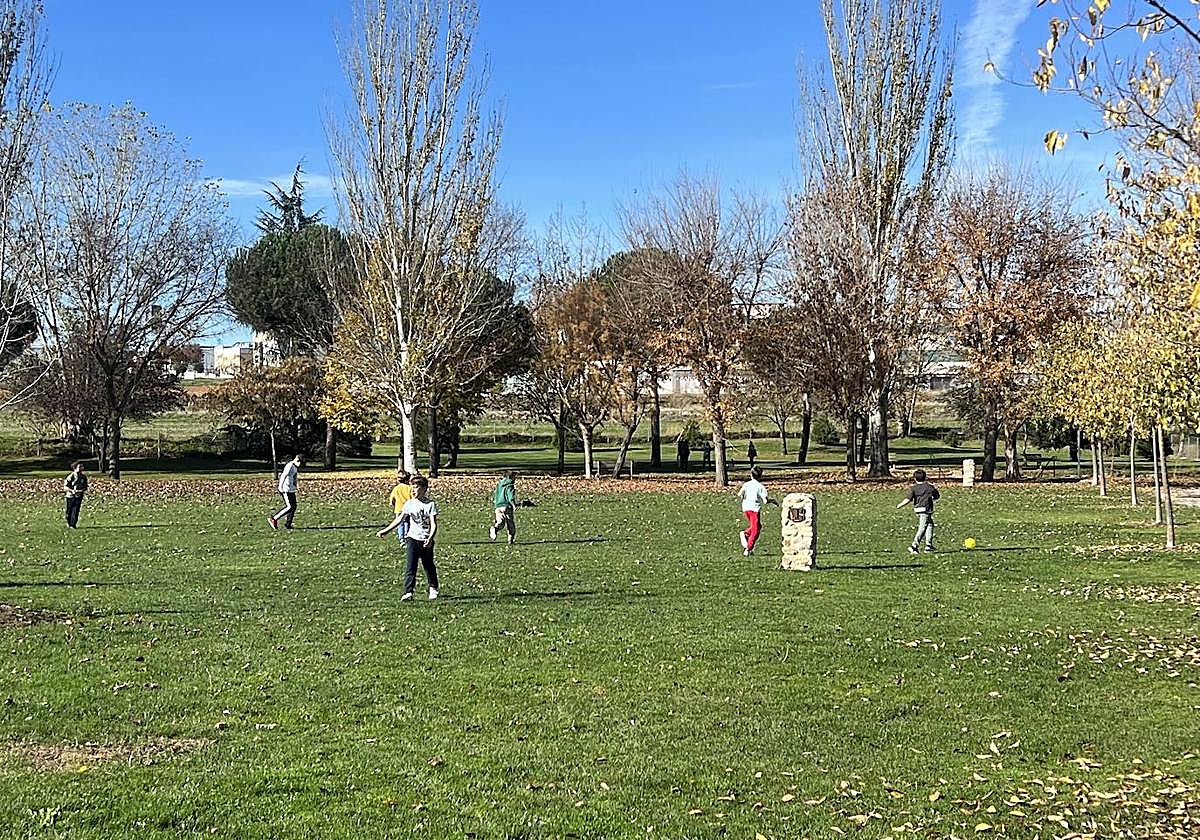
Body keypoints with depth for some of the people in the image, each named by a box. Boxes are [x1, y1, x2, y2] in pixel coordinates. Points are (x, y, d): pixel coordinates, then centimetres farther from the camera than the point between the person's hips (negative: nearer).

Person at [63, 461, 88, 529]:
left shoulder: (84, 476, 3)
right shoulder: (71, 476, -10)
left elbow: (85, 486, 13)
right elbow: (65, 487, -9)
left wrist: (83, 490, -9)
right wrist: (72, 490, -23)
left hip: (79, 496, 2)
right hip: (70, 496, -2)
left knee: (76, 510, -8)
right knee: (69, 511, 8)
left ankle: (73, 524, -5)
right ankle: (69, 523, 29)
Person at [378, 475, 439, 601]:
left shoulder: (431, 504, -6)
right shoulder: (409, 504, 3)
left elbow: (433, 524, -12)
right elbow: (399, 519, 11)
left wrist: (430, 538, -27)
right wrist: (386, 530, 8)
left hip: (426, 541, -1)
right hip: (413, 538, 1)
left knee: (429, 566, 12)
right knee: (411, 566, -12)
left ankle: (433, 588, 35)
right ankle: (408, 592, -18)